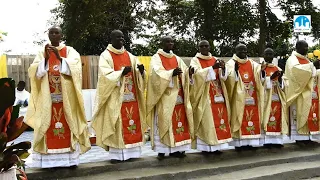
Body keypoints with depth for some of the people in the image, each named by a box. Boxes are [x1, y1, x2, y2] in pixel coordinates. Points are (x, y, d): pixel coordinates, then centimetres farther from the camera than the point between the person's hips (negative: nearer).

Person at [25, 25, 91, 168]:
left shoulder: (70, 51, 6)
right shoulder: (42, 53, 10)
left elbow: (74, 68, -10)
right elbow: (35, 72, -3)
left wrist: (59, 57, -21)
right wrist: (46, 58, -16)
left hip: (66, 96, -1)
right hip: (47, 97, 1)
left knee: (67, 125, -3)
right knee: (48, 125, -4)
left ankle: (69, 158, 1)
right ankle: (48, 159, -2)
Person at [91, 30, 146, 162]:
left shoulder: (129, 56, 15)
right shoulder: (105, 56, -1)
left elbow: (138, 74, 9)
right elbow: (106, 75, -14)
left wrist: (141, 70, -13)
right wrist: (121, 72, -26)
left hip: (130, 95, 5)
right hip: (115, 97, -5)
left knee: (132, 122, 3)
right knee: (116, 124, -6)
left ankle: (130, 151, 11)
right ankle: (116, 154, -1)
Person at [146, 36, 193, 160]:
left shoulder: (177, 59, 17)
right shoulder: (156, 58, 0)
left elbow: (184, 72, 7)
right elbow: (157, 73, -16)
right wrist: (172, 73, -30)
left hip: (177, 94, 5)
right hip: (163, 95, -5)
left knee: (178, 120, 2)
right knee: (163, 121, -7)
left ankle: (175, 148, 8)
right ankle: (161, 149, -3)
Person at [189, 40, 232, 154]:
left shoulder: (215, 60, 15)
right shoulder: (195, 60, 2)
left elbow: (223, 76, 8)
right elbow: (198, 74, -16)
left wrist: (223, 68, -13)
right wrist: (212, 67, -26)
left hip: (217, 95, 5)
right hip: (203, 95, -5)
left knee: (219, 118, 1)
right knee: (206, 120, -9)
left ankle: (216, 145, 6)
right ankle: (205, 146, -5)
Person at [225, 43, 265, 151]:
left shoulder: (253, 64, 14)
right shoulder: (231, 64, 1)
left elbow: (259, 79, 9)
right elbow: (230, 79, -13)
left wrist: (262, 70, -9)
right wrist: (235, 70, -30)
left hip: (252, 96, 5)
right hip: (239, 96, -4)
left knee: (252, 117, 3)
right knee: (239, 117, -7)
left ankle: (252, 141, 8)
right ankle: (239, 142, -5)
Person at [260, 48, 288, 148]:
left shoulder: (278, 69, 17)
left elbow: (281, 85, 13)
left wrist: (280, 78, -7)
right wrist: (271, 77, -19)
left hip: (276, 97, 4)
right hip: (265, 97, -4)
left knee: (277, 116, 0)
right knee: (267, 116, -11)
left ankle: (277, 140, 2)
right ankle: (266, 140, -12)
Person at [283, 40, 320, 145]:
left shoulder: (306, 60, 20)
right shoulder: (292, 59, -6)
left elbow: (311, 72, 20)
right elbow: (295, 69, -26)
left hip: (308, 93, 8)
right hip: (299, 92, -8)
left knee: (308, 114, 5)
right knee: (299, 114, -7)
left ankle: (306, 136, 9)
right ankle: (299, 137, -4)